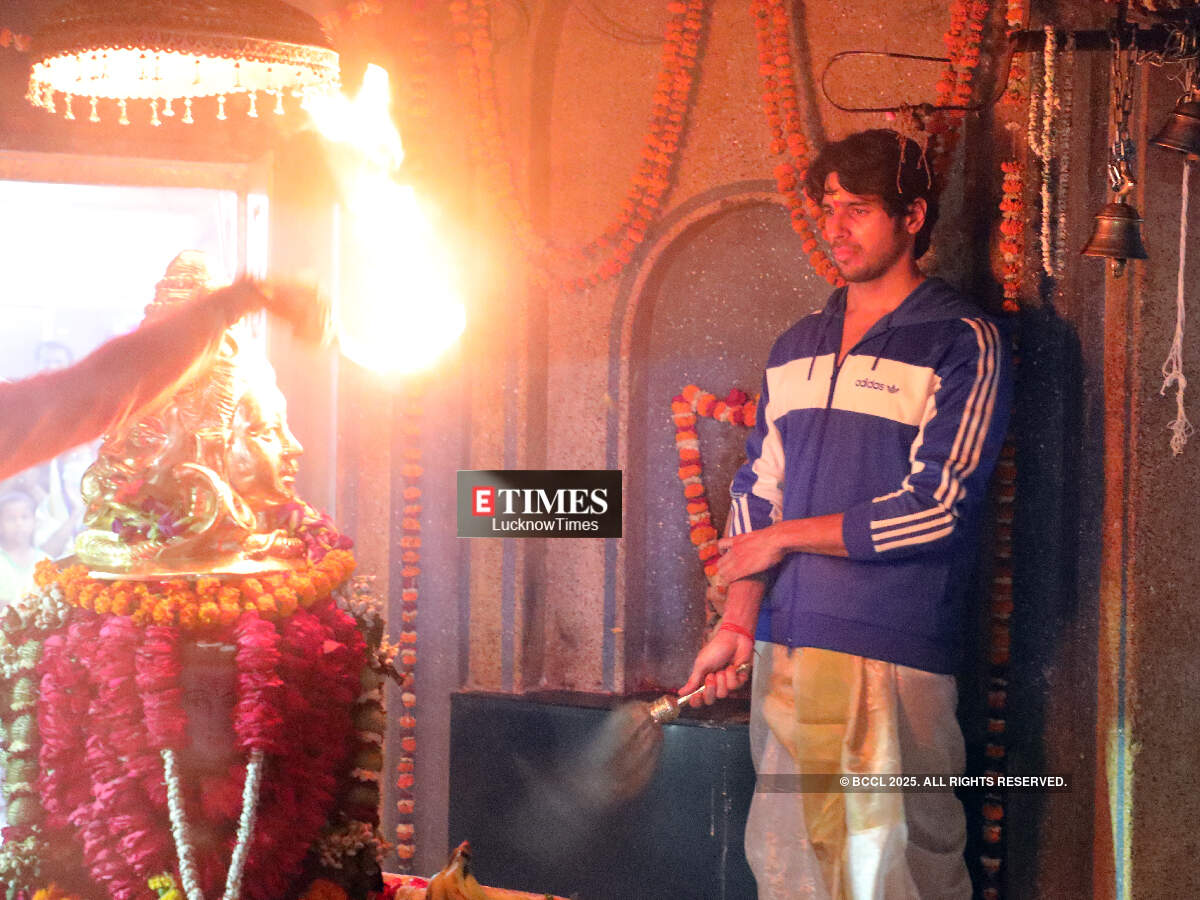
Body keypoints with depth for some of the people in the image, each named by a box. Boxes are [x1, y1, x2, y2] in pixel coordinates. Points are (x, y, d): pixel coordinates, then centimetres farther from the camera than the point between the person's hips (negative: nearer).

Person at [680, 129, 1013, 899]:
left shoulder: (962, 342, -3)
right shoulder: (798, 346, 17)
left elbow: (936, 508, -11)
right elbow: (757, 490, 15)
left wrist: (784, 537, -5)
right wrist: (738, 622, 3)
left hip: (893, 654, -6)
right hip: (785, 648, 6)